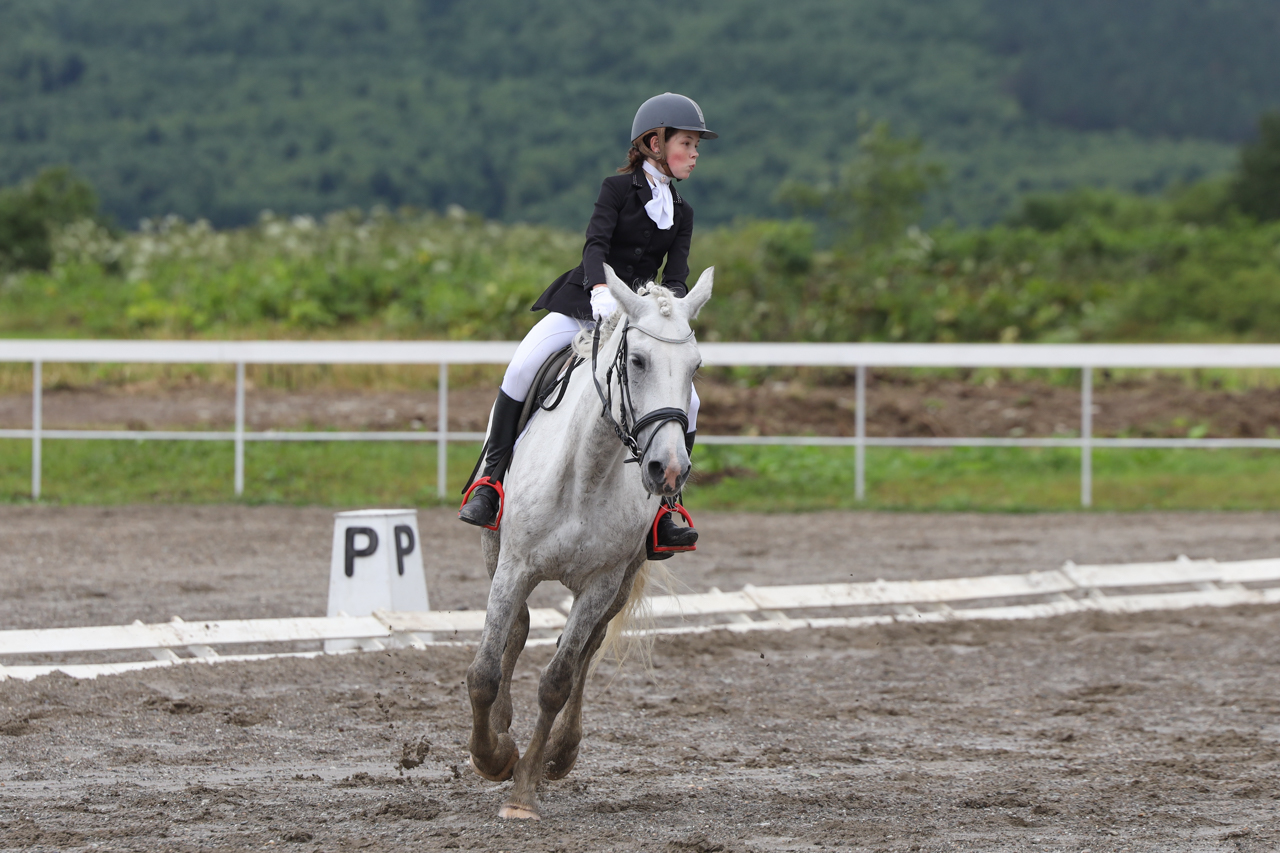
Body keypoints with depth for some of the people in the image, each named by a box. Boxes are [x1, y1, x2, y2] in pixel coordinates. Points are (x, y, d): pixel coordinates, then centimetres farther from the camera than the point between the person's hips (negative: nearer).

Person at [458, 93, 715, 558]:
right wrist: (599, 289, -37)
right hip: (584, 303, -4)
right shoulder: (619, 188, -1)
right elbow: (595, 244, -17)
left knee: (687, 402, -15)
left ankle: (661, 509, -6)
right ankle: (490, 478, -17)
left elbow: (677, 275, 2)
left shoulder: (681, 212, 12)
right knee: (523, 366, -27)